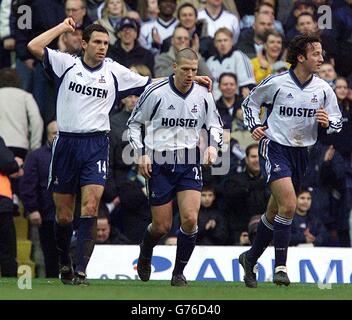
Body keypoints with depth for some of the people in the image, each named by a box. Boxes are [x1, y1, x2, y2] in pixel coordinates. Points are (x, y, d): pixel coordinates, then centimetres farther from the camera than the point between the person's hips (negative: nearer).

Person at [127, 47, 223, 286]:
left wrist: (213, 145, -5)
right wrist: (141, 153, -8)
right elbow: (134, 123, 2)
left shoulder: (203, 95, -1)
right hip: (160, 164, -2)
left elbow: (215, 125, 15)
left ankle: (179, 271, 4)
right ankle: (145, 255, 37)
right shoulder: (156, 93, -9)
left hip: (189, 163, 2)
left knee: (190, 219, -16)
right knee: (162, 226, 1)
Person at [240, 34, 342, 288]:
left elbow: (338, 122, 8)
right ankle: (280, 266, -15)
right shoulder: (276, 83, -9)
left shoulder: (323, 89, 0)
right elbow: (250, 103, 8)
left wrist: (327, 122, -13)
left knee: (275, 212, 13)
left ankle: (251, 259, 32)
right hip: (274, 148, -5)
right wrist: (255, 126, -6)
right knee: (288, 205, -22)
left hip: (301, 152, 5)